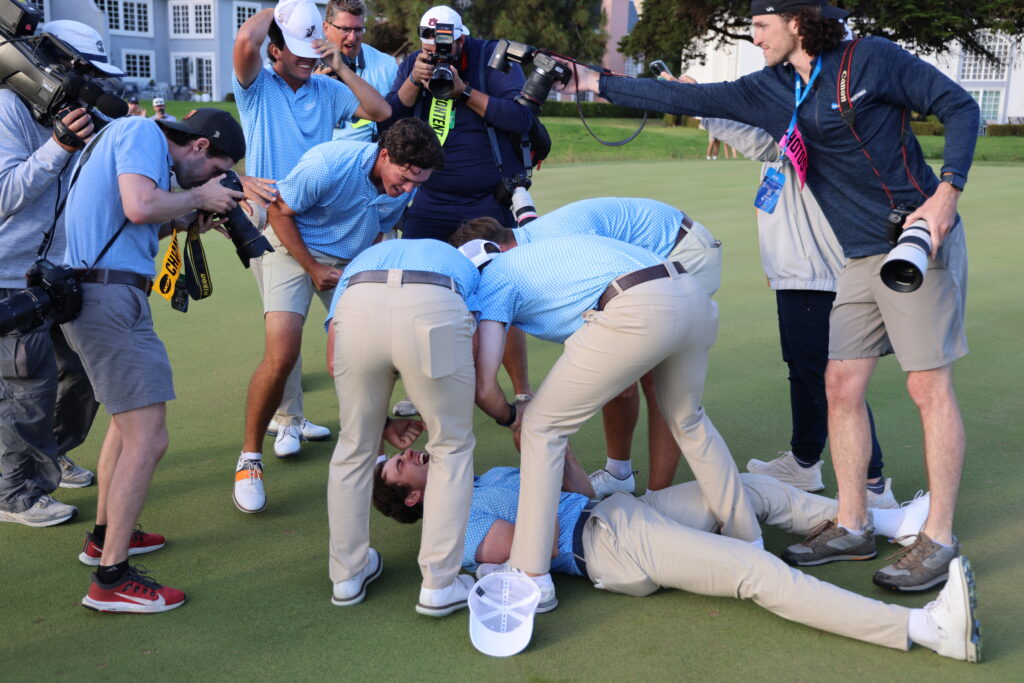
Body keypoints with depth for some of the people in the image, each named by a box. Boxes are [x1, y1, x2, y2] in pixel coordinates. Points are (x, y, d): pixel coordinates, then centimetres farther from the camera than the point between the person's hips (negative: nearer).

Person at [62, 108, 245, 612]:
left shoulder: (136, 140, 23)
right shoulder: (142, 132, -7)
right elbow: (140, 206, -24)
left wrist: (185, 220, 9)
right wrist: (198, 198, -8)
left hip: (90, 293, 11)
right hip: (110, 297, -11)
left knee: (129, 417, 26)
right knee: (147, 439, -11)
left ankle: (106, 535, 38)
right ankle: (112, 579, -7)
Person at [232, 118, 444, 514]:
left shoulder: (406, 187, -9)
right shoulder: (326, 166, -27)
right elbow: (279, 213, -14)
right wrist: (313, 269, -14)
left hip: (350, 263, 5)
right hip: (294, 251, -5)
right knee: (281, 355, -19)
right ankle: (249, 458, -3)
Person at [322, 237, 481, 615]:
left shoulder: (363, 261, 44)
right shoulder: (463, 264, 43)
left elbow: (336, 361, 27)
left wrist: (385, 424, 36)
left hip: (359, 313, 2)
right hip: (435, 312, -1)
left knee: (355, 447, 24)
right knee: (453, 448, 21)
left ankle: (347, 574, 37)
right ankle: (439, 585, 23)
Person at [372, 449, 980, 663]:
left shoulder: (480, 481, 24)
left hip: (622, 511, 10)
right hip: (611, 547, -10)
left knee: (758, 488, 8)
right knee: (761, 573, -22)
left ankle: (893, 522, 20)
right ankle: (926, 628, -28)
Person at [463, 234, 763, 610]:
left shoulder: (492, 281, 12)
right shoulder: (536, 252, 35)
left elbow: (484, 387, 1)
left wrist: (509, 417, 23)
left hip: (638, 313, -8)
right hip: (694, 297, 9)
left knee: (541, 426, 7)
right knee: (687, 418, 32)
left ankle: (532, 576, 8)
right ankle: (748, 537, 42)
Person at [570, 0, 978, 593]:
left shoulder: (870, 59, -7)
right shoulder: (770, 91, 9)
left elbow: (959, 106, -5)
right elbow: (691, 99, 12)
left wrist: (947, 192, -17)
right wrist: (599, 83, 12)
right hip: (860, 259, 7)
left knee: (930, 387, -4)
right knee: (842, 385, 5)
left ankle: (939, 540, 3)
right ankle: (853, 525, 16)